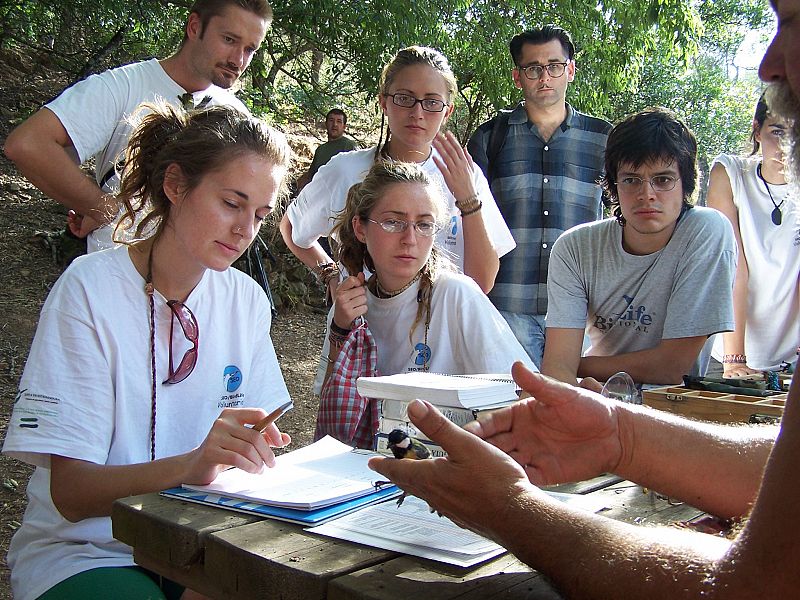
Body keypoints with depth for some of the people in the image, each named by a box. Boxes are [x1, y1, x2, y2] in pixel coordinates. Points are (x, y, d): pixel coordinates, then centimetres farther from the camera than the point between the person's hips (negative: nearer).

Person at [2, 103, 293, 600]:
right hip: (83, 552, -4)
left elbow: (252, 437, 8)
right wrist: (189, 466, -33)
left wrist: (256, 451, -15)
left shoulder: (246, 300, 3)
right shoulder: (90, 289, -13)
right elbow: (70, 493, -17)